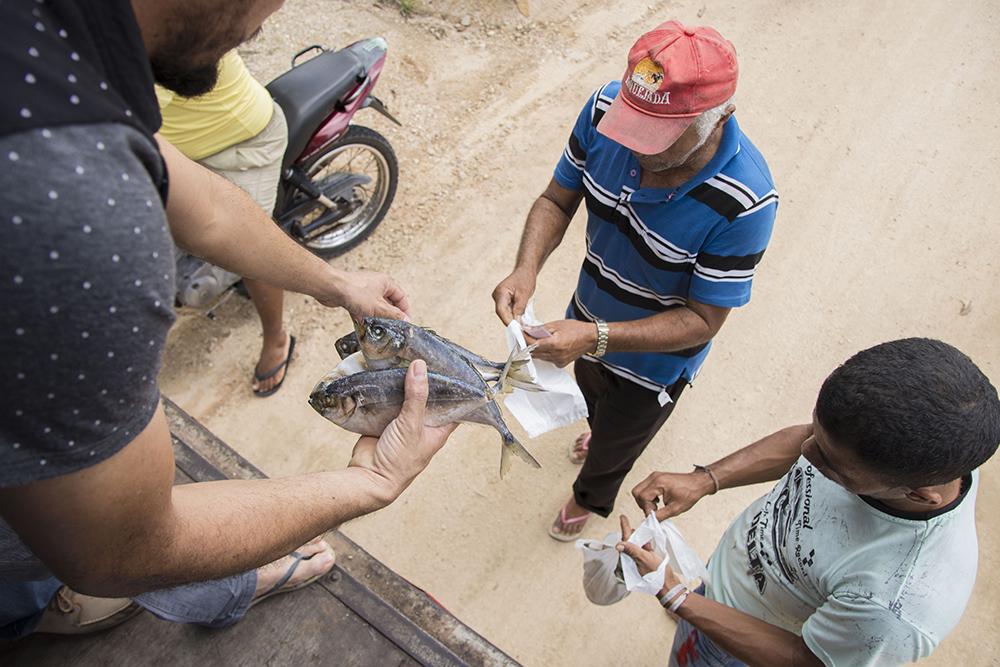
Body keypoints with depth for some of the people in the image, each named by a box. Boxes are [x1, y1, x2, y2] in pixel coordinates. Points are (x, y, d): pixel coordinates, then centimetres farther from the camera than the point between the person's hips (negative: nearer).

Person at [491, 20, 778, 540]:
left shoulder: (744, 202, -38)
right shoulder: (605, 109, -25)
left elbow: (702, 320, -29)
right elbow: (557, 199, -13)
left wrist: (597, 338, -41)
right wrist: (526, 269, -31)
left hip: (654, 358, -4)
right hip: (590, 324, 4)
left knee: (616, 444, 27)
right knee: (592, 396, 37)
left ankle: (591, 498, 64)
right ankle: (602, 433, 76)